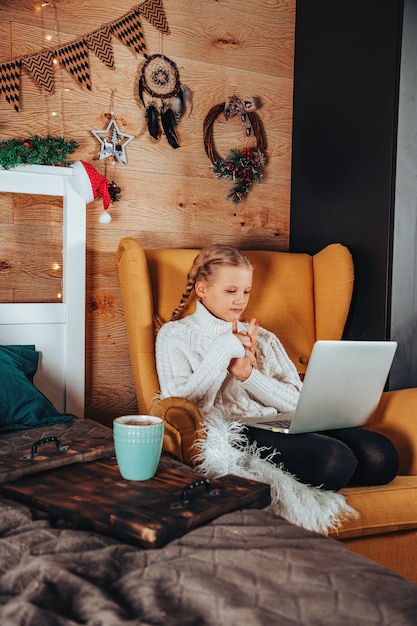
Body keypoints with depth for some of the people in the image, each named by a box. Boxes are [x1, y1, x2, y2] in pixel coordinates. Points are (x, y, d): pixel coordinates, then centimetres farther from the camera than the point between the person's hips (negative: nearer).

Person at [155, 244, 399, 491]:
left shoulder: (264, 338, 25)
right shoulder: (175, 334, 11)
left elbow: (296, 401, 11)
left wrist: (248, 374, -5)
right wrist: (224, 348, -7)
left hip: (281, 426, 6)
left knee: (380, 455, -20)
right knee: (333, 459, -32)